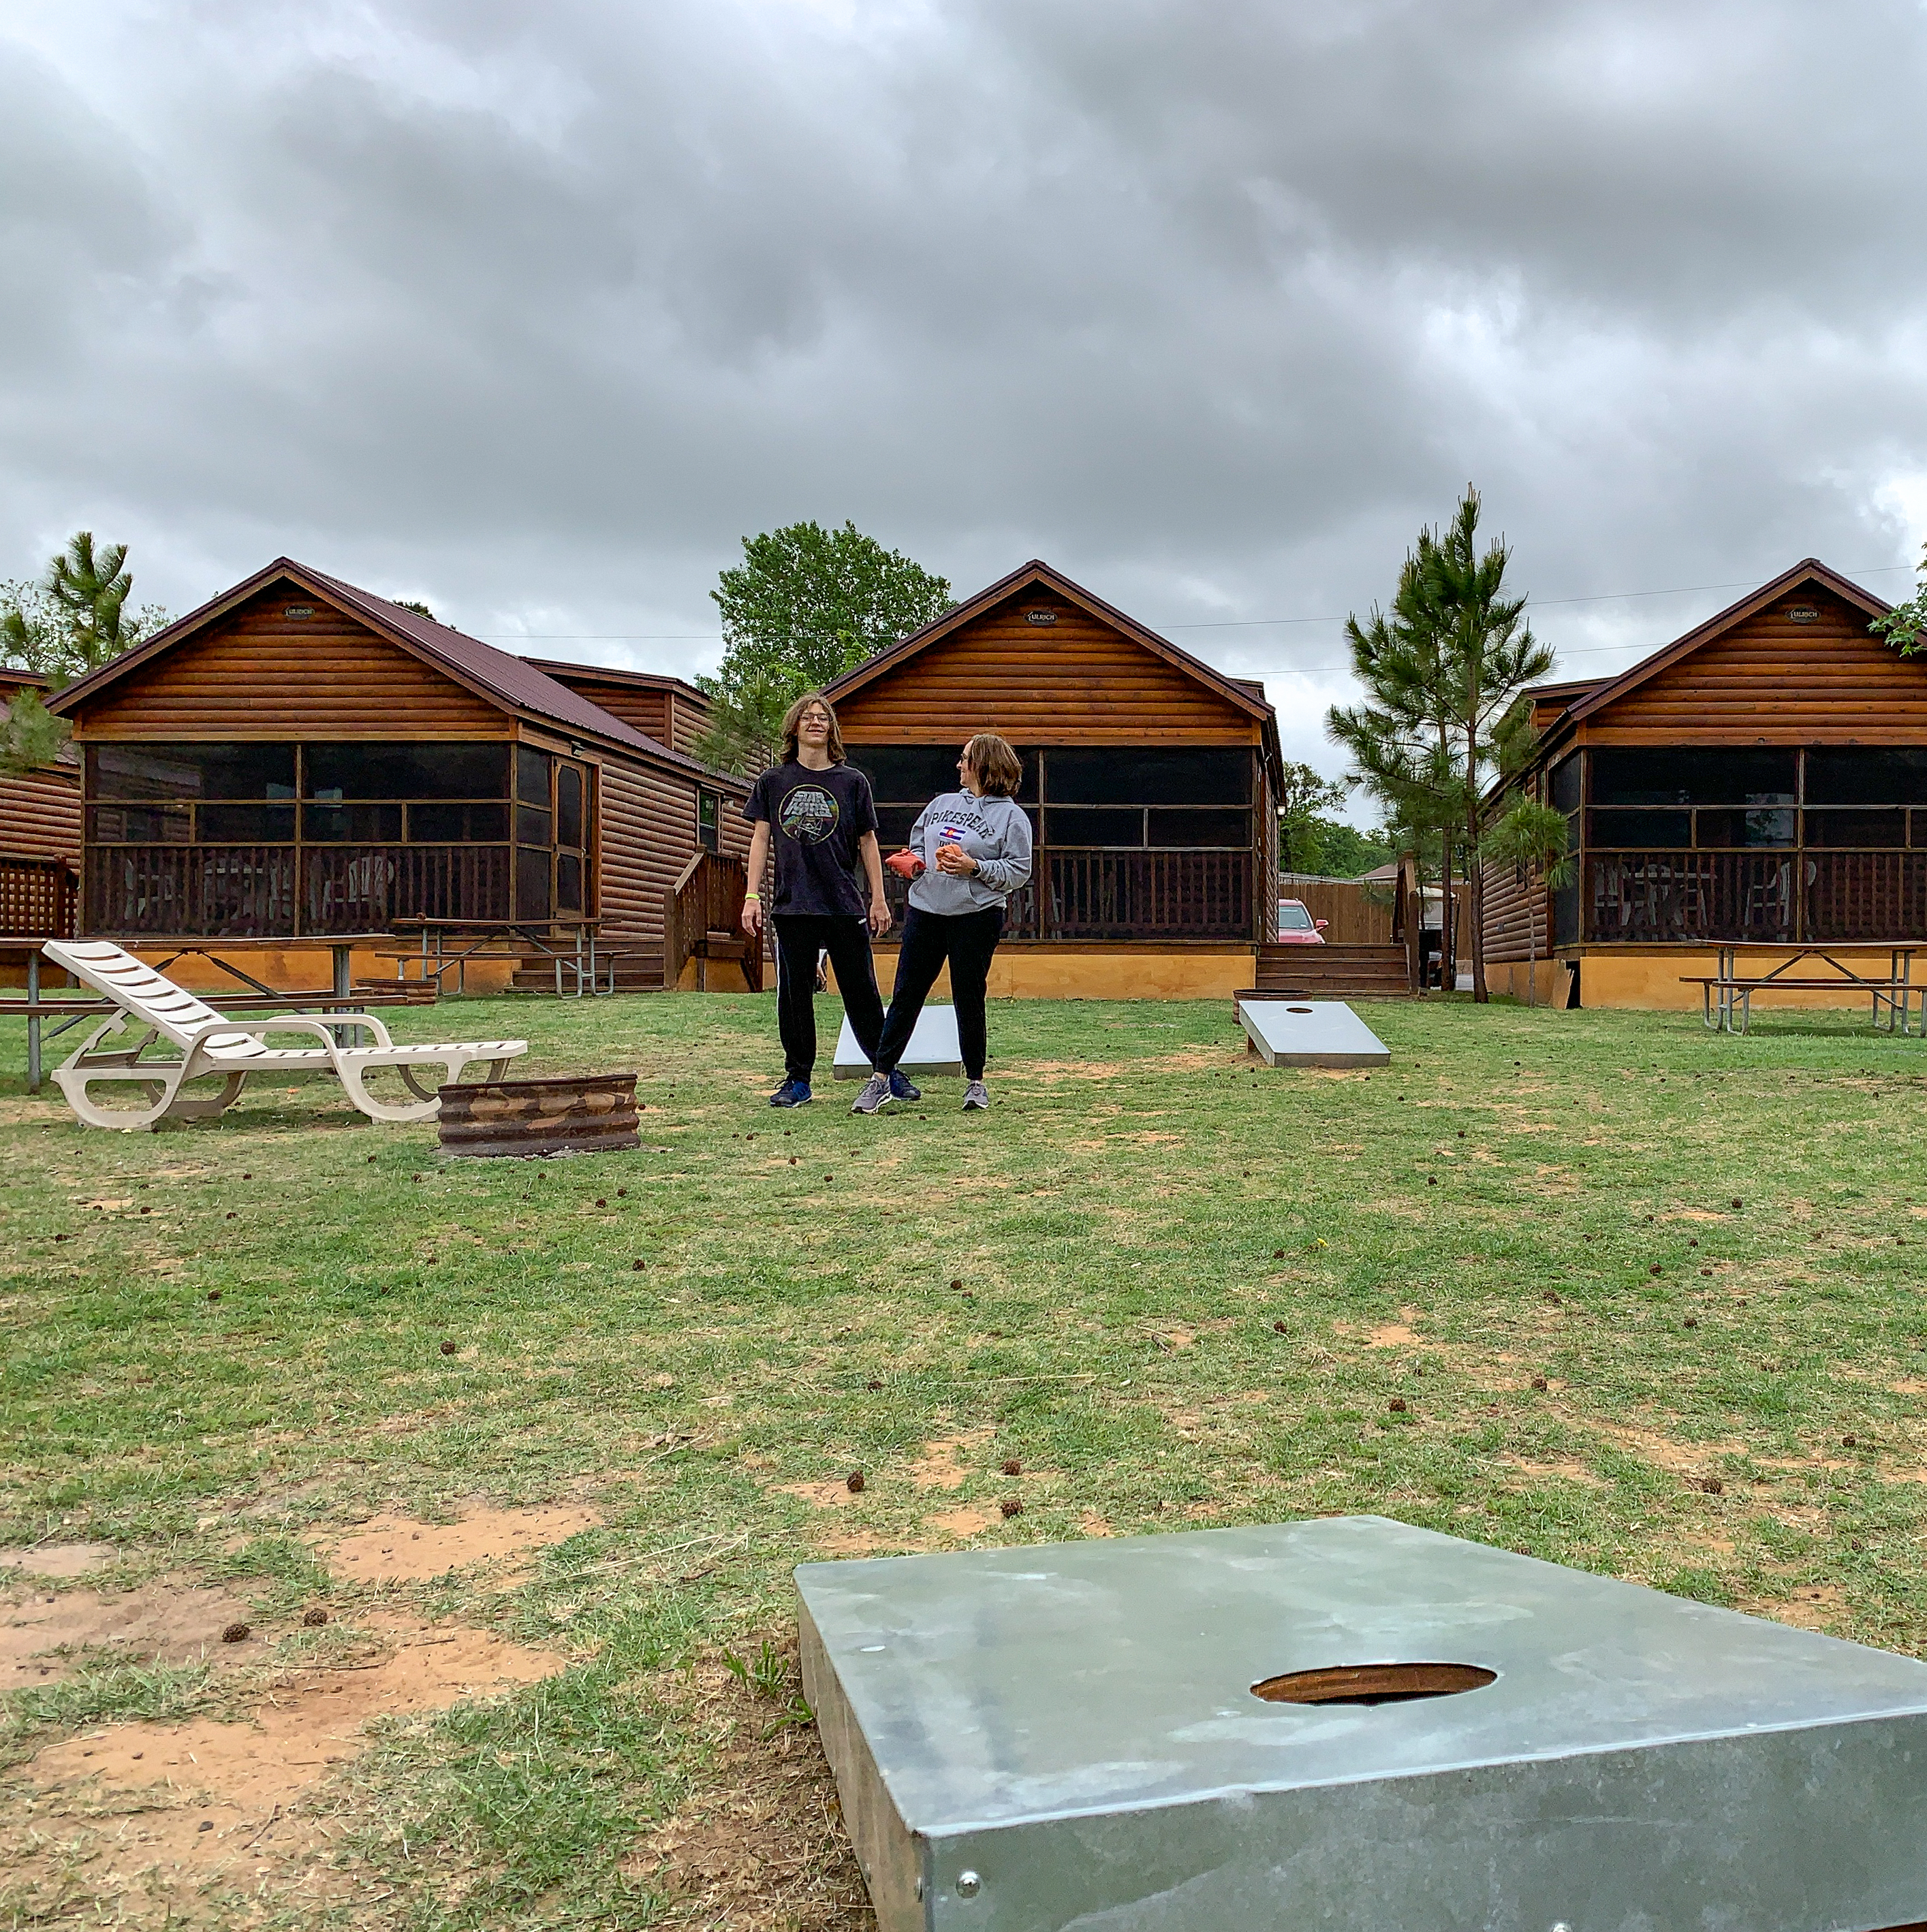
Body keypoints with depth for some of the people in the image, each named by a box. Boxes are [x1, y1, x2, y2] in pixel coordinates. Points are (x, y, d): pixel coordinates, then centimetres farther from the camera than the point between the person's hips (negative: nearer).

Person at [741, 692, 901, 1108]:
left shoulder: (852, 781, 6)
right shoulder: (773, 782, 8)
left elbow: (868, 842, 9)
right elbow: (761, 839, 9)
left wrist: (878, 899, 5)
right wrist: (752, 896, 1)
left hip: (845, 905, -1)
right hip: (792, 905, 1)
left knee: (862, 991, 2)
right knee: (794, 995, 3)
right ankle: (797, 1081, 13)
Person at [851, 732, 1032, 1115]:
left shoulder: (1011, 815, -1)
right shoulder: (941, 803, 16)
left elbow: (1019, 871, -8)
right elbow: (916, 846, 24)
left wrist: (974, 868, -18)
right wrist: (914, 863, 2)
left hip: (976, 916, -4)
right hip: (925, 911, 5)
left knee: (969, 1000, 2)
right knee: (905, 995, 3)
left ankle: (975, 1081, 17)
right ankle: (882, 1076, 9)